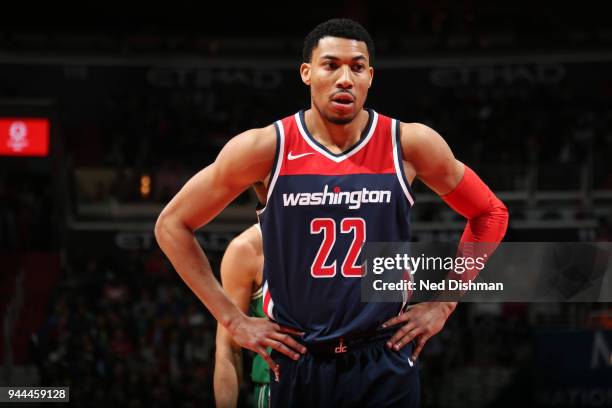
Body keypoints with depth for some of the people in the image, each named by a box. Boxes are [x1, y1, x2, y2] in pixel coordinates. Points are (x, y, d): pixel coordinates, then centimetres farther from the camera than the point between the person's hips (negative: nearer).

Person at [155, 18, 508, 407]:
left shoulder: (410, 144, -4)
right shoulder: (264, 148, -7)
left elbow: (490, 214, 10)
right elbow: (172, 223, 2)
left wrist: (444, 304, 4)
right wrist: (233, 319, -2)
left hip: (386, 364, 1)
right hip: (297, 363, 0)